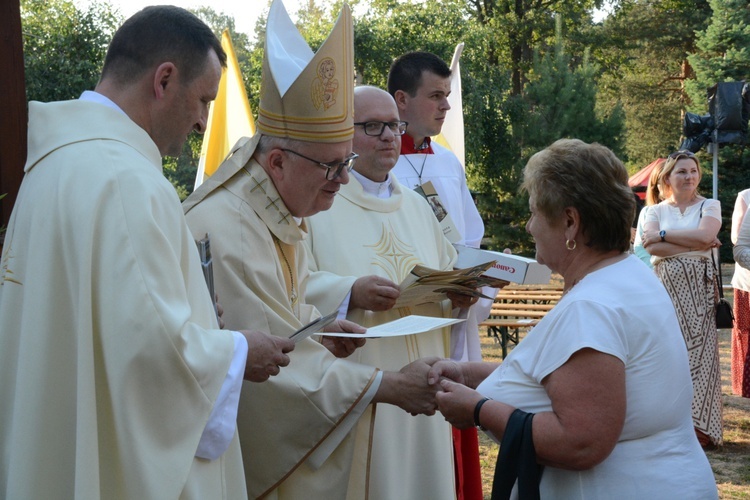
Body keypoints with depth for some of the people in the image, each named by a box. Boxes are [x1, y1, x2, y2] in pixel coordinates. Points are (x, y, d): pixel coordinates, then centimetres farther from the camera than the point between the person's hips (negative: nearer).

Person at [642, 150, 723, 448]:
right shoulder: (656, 211, 11)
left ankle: (700, 426, -1)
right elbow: (652, 248, -7)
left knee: (698, 351, -5)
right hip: (664, 288, 1)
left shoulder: (709, 206, 9)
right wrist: (697, 244, -10)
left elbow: (704, 234, -13)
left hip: (698, 289, -1)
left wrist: (663, 235, -8)